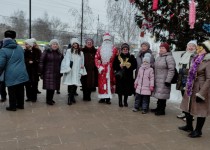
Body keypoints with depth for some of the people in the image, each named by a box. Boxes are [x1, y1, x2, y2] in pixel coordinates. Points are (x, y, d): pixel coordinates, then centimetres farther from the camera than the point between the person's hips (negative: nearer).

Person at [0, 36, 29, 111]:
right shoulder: (20, 48, 10)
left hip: (11, 76, -5)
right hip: (22, 74, 5)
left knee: (12, 92, 5)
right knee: (20, 90, 13)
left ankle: (12, 106, 14)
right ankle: (20, 105, 24)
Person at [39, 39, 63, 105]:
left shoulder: (59, 53, 12)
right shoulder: (46, 52, -4)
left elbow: (61, 64, 18)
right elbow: (41, 62, -6)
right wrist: (41, 72, -9)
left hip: (56, 73, 5)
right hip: (48, 73, -5)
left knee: (53, 87, 8)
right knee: (49, 87, -5)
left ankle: (51, 99, 22)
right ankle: (48, 100, 9)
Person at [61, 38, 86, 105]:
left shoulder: (81, 53, 14)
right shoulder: (69, 51, 2)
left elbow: (82, 63, 16)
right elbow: (66, 60, -4)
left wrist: (81, 71, 8)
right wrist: (67, 68, -15)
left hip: (77, 71, 3)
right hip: (70, 71, -3)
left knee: (75, 84, 3)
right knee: (70, 84, -9)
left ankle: (72, 97, 17)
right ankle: (70, 98, -4)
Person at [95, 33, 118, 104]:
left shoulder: (114, 49, 3)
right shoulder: (100, 49, 5)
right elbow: (96, 58, 1)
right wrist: (99, 67, -10)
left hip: (110, 69, -1)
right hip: (102, 69, 1)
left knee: (109, 82, 2)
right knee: (102, 83, 3)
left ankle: (108, 98, 9)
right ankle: (102, 98, 14)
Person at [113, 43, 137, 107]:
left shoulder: (131, 57, 5)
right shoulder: (118, 57, 5)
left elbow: (134, 65, -2)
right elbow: (114, 66, 1)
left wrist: (129, 66, -17)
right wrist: (119, 66, -16)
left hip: (128, 76, 0)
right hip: (119, 76, 0)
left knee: (127, 89, 4)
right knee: (120, 89, 3)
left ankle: (125, 101, 21)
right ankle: (120, 102, 16)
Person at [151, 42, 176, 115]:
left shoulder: (169, 57, -12)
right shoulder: (159, 57, 15)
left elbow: (171, 70, -18)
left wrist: (168, 80, -20)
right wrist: (154, 78, 21)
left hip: (164, 81, -8)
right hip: (157, 80, 8)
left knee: (162, 95, -4)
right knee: (158, 94, 15)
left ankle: (162, 110, 8)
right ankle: (158, 108, 27)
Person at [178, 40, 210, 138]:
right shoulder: (196, 59, 9)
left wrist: (201, 94, -22)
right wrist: (187, 87, 20)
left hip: (201, 89, -9)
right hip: (191, 88, 9)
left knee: (200, 110, 5)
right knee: (187, 107, 18)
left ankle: (198, 131, 22)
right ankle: (189, 126, 37)